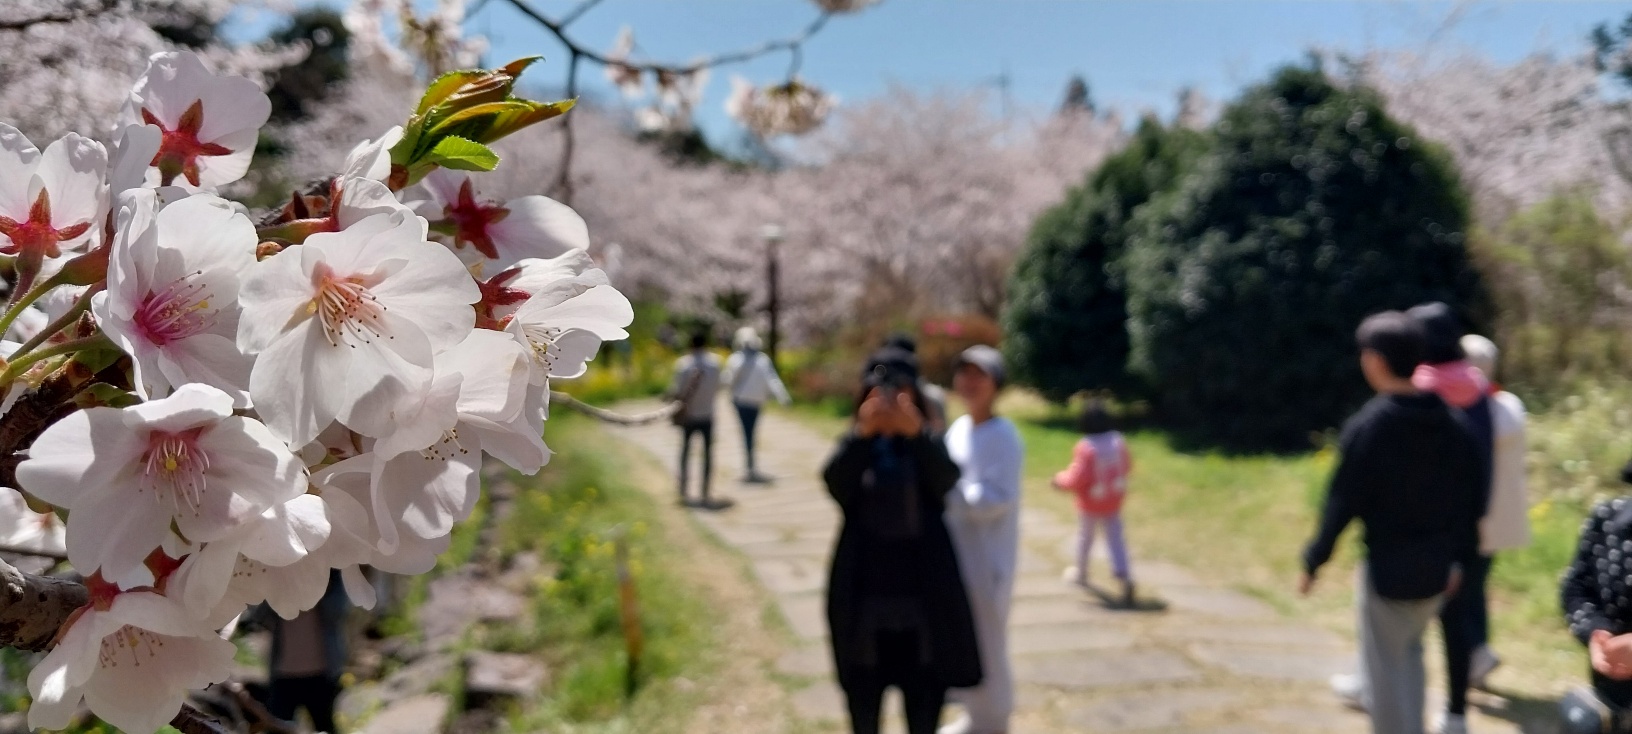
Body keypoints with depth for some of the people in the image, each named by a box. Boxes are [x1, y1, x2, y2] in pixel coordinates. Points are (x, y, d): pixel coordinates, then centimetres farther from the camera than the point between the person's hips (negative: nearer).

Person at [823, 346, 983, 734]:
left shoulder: (927, 446, 0)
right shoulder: (854, 447, 0)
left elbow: (947, 479, -22)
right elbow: (834, 483, -20)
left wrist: (916, 434, -37)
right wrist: (862, 434, -34)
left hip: (922, 592, -1)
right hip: (864, 591, 1)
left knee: (924, 695, 8)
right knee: (864, 690, 12)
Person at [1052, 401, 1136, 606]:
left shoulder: (1085, 447, -26)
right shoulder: (1118, 440, -7)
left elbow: (1076, 479, -25)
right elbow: (1127, 466, 7)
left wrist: (1060, 479, -7)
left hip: (1091, 503, -4)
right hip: (1114, 500, 4)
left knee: (1085, 536, 19)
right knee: (1115, 539, 6)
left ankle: (1081, 573, 38)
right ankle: (1125, 577, -13)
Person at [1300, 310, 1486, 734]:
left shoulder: (1367, 426, -17)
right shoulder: (1454, 422, 0)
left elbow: (1343, 502, -15)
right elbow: (1473, 498, 6)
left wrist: (1314, 561, -5)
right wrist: (1461, 556, 17)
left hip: (1387, 568, -6)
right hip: (1436, 568, 6)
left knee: (1385, 669, 6)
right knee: (1409, 652, 25)